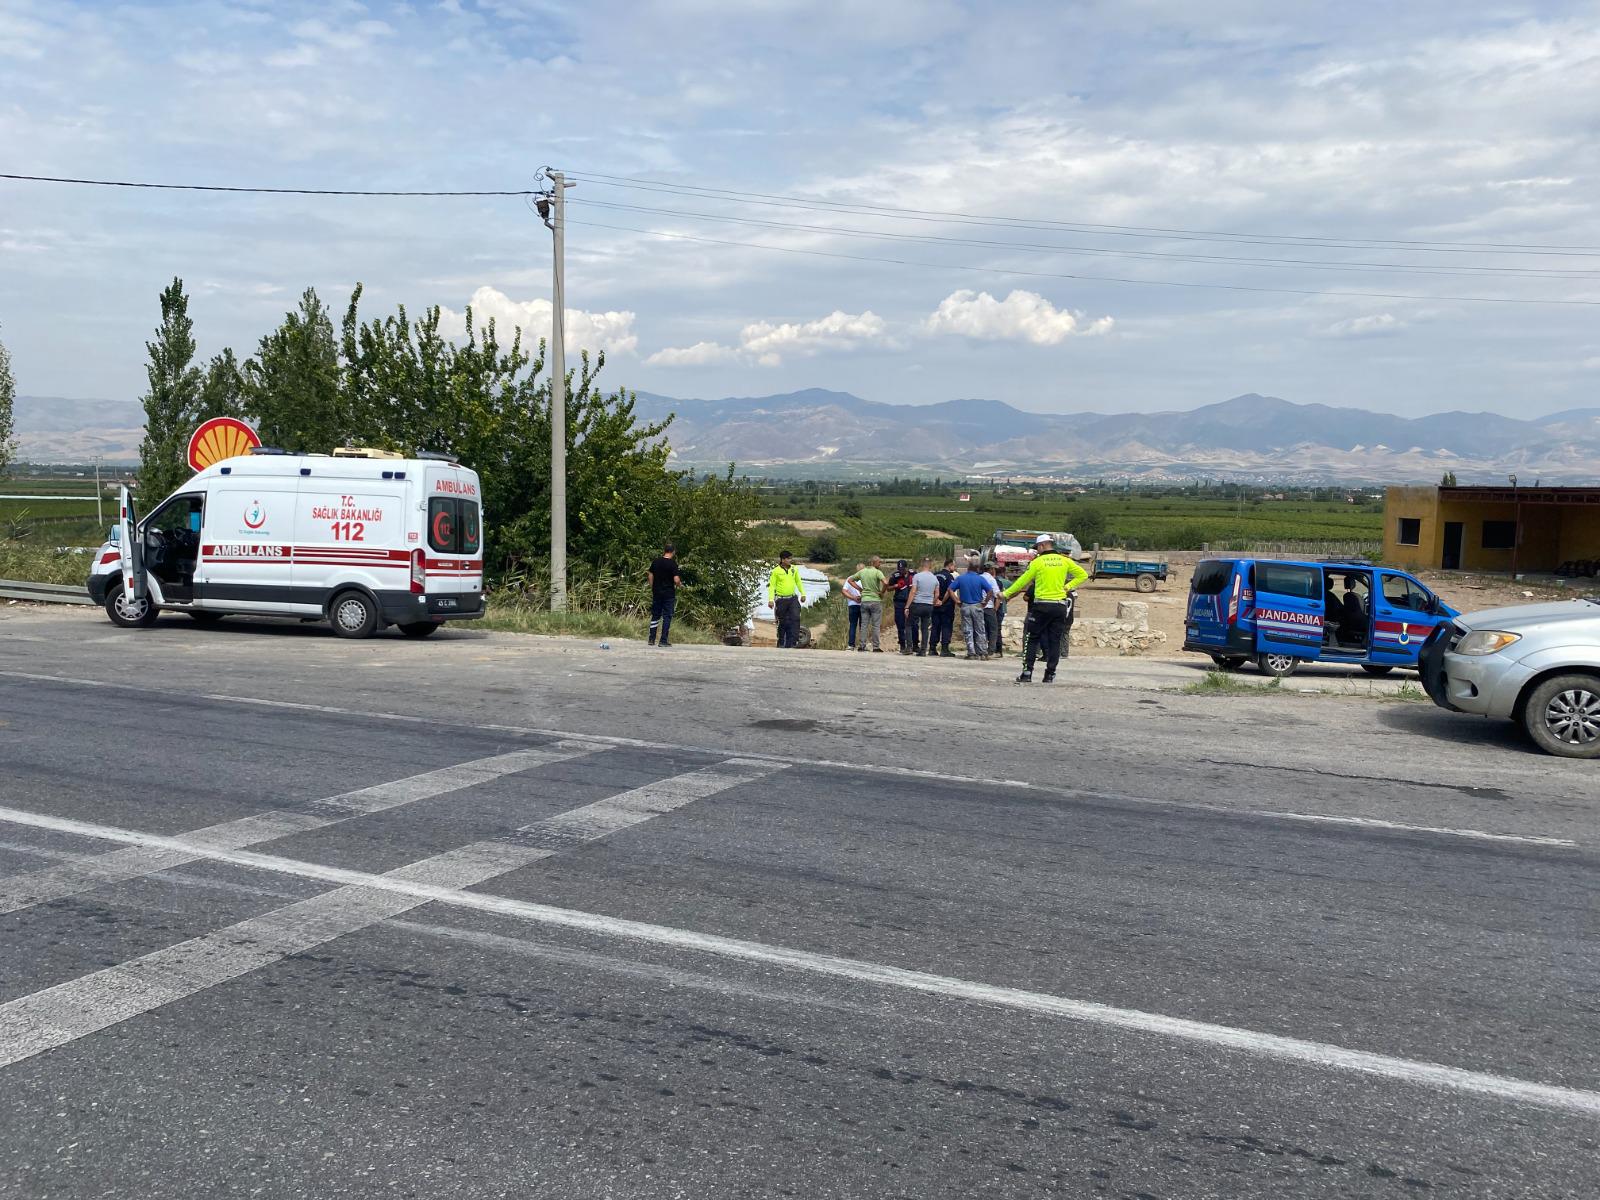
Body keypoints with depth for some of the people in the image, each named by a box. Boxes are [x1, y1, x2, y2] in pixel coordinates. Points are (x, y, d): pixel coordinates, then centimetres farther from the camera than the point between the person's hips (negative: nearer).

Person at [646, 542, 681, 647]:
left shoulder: (656, 562, 3)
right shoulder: (673, 564, -11)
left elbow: (650, 576, 7)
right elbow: (676, 580, -17)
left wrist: (652, 589, 15)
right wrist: (679, 585, 5)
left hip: (657, 592, 4)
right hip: (669, 594, -4)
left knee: (655, 615, 13)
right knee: (667, 616, 2)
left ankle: (651, 639, 13)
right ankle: (664, 641, 0)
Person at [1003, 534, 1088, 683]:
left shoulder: (1038, 562, -5)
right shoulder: (1064, 561, 6)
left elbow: (1023, 581, 0)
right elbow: (1083, 575, 11)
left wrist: (1006, 593, 10)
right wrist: (1068, 586, 9)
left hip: (1042, 606, -3)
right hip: (1060, 606, 3)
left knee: (1033, 639, 4)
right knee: (1055, 641, 6)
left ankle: (1027, 673, -3)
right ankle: (1050, 675, 6)